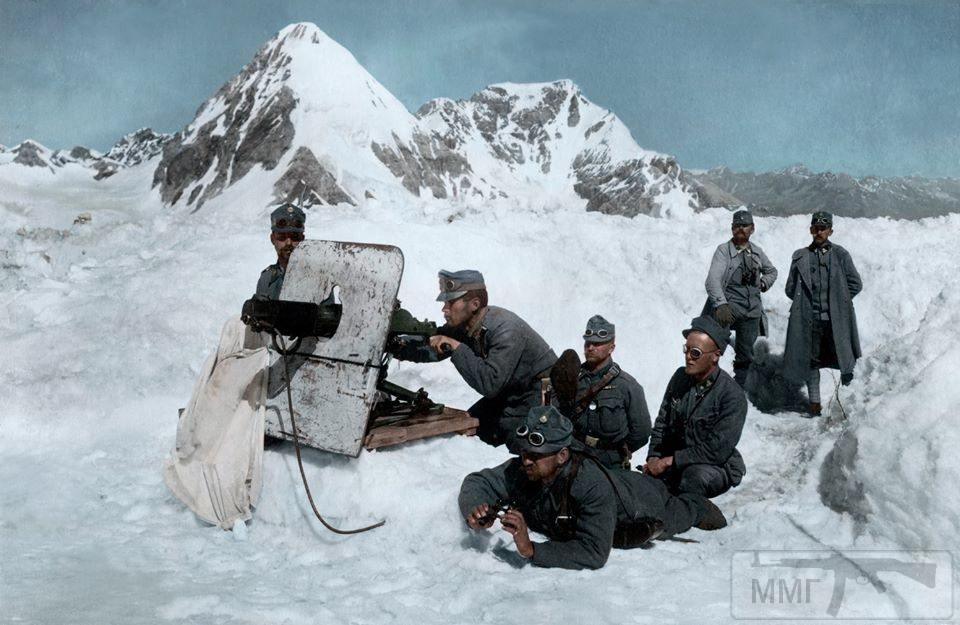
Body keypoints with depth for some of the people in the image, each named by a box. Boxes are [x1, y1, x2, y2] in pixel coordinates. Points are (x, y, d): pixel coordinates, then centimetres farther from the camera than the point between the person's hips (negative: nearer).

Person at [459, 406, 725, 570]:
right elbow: (478, 481, -22)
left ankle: (701, 507, 57)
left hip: (640, 505, -4)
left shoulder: (592, 485, -50)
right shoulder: (521, 469, -34)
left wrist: (532, 550, -61)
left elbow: (595, 553, -53)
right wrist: (476, 512, -44)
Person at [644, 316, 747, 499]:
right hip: (674, 462, 5)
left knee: (695, 476, -37)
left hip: (716, 467, -5)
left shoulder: (732, 396, -18)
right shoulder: (681, 377, 2)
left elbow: (717, 450, -21)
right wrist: (654, 456, -3)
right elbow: (662, 422, 12)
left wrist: (671, 460, -21)